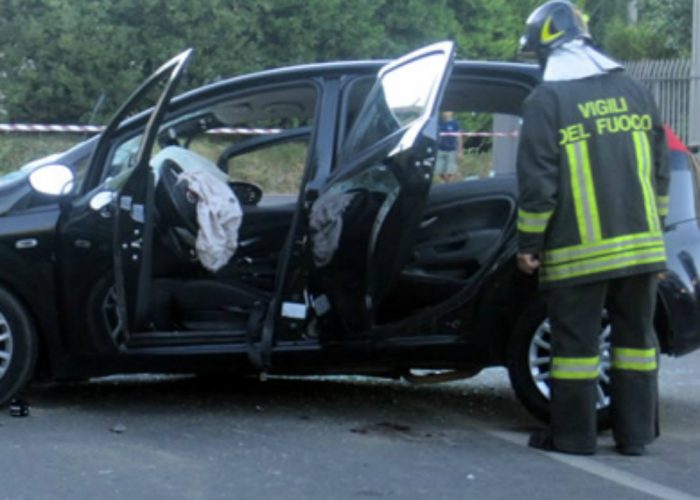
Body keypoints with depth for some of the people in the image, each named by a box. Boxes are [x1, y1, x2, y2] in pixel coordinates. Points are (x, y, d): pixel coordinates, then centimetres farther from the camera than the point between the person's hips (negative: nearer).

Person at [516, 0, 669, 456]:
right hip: (641, 244, 5)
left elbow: (537, 181, -10)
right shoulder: (633, 90, 11)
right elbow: (660, 170, 15)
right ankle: (636, 433, 15)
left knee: (576, 341, 3)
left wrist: (528, 242, -3)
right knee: (636, 336, 11)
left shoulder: (546, 101, -6)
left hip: (578, 251, -5)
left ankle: (574, 435, 9)